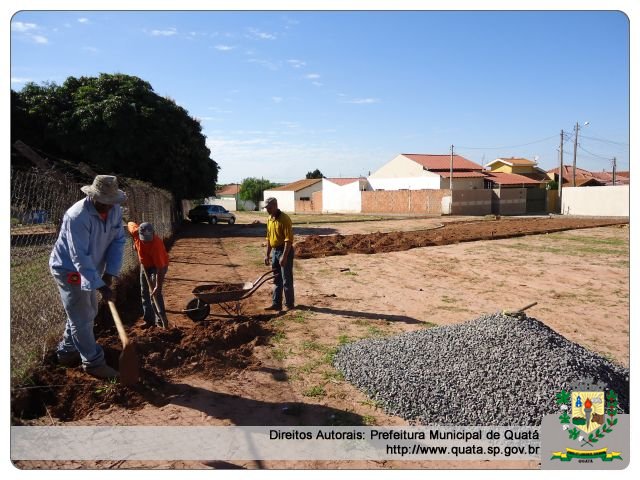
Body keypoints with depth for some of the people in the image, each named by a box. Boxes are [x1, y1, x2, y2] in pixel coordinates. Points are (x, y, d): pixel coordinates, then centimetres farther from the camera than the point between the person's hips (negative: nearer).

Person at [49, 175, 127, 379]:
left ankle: (66, 351, 36)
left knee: (89, 312, 19)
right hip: (69, 270, -8)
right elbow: (80, 256, -32)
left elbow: (118, 241, -6)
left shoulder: (116, 210, -10)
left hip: (89, 269, 8)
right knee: (82, 319, -1)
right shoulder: (77, 217, -31)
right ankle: (93, 362, 11)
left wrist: (110, 272, -16)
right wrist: (99, 285, -32)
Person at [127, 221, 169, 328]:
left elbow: (160, 268, -37)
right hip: (145, 265, 7)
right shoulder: (136, 232, -24)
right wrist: (136, 243, 2)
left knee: (156, 293, -15)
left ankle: (160, 320, -8)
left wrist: (158, 286, -37)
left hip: (158, 266, -7)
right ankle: (149, 319, 17)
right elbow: (130, 224, 3)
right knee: (144, 293, 9)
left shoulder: (156, 244, -38)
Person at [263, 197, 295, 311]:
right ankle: (276, 303, 19)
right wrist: (267, 254, 14)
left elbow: (289, 239, -22)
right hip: (274, 251, 8)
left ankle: (289, 304, 10)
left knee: (286, 279, 0)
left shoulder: (284, 219, -18)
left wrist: (284, 256, -25)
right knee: (277, 279, 13)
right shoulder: (270, 219, 9)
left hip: (285, 250, -8)